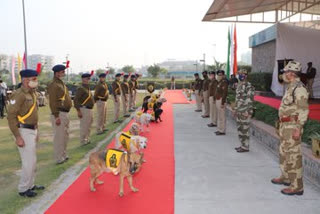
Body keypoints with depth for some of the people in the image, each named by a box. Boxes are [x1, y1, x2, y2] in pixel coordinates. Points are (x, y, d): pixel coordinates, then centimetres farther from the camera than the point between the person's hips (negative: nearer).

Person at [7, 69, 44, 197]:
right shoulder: (19, 95, -17)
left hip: (31, 130, 9)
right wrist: (18, 137, -21)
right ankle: (23, 189, 11)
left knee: (32, 160, 17)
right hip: (24, 132, -9)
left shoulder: (32, 93, 10)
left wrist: (36, 131, 19)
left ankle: (30, 185, 31)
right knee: (29, 161, -4)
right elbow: (11, 116, -20)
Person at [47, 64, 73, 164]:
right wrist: (56, 116, -23)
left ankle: (63, 155, 31)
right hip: (59, 114, -10)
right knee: (59, 136, -3)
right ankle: (59, 159, 6)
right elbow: (52, 102, -20)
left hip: (65, 113, 10)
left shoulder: (62, 83, 16)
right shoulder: (54, 85, -14)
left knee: (65, 135, 18)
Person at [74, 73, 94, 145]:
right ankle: (83, 141, 7)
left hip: (89, 109, 10)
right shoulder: (81, 88, -14)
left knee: (88, 126, 18)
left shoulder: (87, 88, 15)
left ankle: (87, 139, 31)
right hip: (84, 110, -10)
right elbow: (75, 100, -20)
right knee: (84, 126, -3)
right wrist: (78, 111, -22)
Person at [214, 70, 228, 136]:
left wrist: (222, 103, -22)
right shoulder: (219, 82, 16)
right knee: (219, 116, 15)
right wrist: (215, 99, 20)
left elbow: (225, 93, -19)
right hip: (217, 100, 10)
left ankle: (222, 131, 1)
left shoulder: (224, 82, -14)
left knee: (222, 117, -5)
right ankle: (219, 129, 24)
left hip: (221, 100, -10)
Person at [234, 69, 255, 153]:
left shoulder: (248, 86, -13)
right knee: (240, 129, 14)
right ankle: (242, 145, 24)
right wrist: (236, 109, 20)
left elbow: (250, 99, -18)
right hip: (239, 111, 9)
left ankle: (245, 147, 6)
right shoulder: (239, 85, 14)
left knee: (245, 129, -3)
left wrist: (247, 111, -21)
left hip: (244, 112, -9)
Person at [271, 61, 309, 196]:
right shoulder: (290, 87, 15)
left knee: (293, 155, -6)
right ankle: (286, 177, 36)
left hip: (292, 127, -10)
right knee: (284, 152, 20)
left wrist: (298, 128, -22)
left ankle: (297, 186, 2)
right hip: (285, 125, 10)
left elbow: (303, 110, -20)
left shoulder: (299, 88, -16)